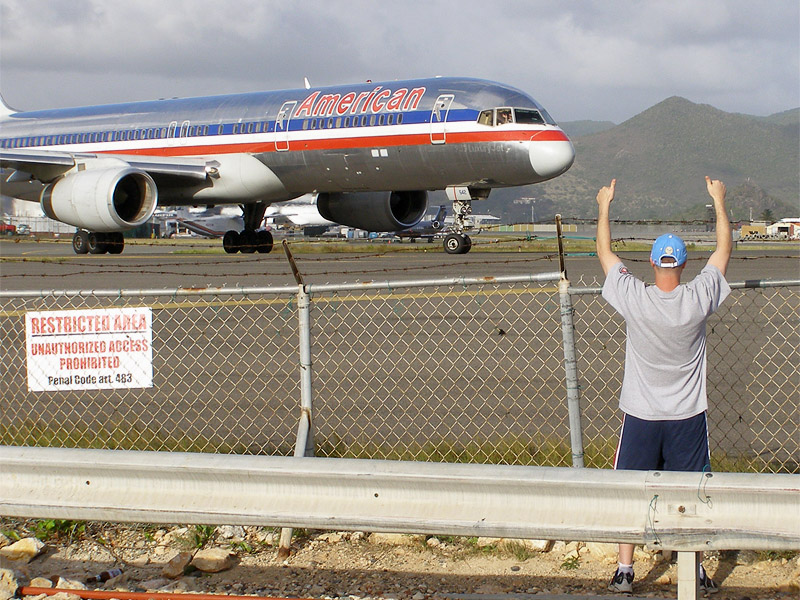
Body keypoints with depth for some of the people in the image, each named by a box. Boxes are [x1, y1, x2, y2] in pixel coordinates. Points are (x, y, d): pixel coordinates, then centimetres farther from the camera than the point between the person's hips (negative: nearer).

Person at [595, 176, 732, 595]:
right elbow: (724, 250, 2)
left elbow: (605, 253, 2)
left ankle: (624, 572, 12)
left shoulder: (633, 299, -14)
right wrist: (718, 201, 11)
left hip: (640, 417, 0)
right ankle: (696, 573, 16)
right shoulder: (697, 300, -13)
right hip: (687, 418, 0)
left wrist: (604, 207, 13)